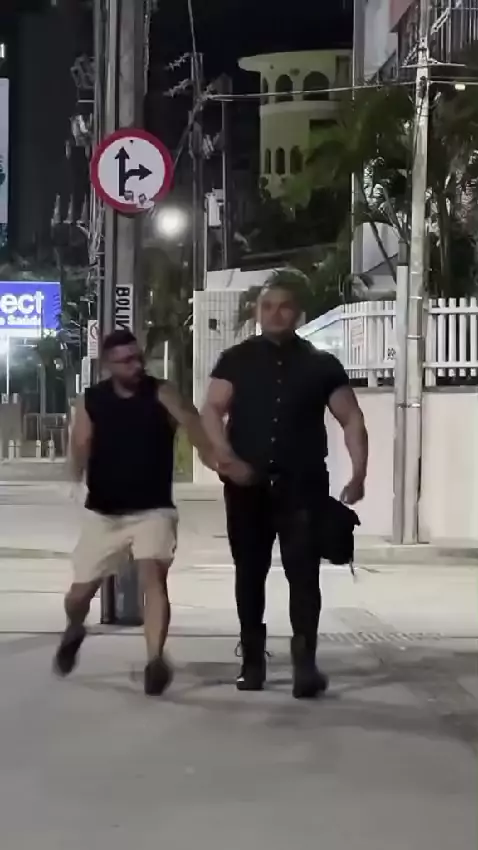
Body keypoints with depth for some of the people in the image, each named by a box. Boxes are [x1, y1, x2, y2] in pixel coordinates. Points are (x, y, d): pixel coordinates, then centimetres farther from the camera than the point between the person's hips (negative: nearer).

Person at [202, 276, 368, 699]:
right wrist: (226, 456, -20)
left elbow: (351, 419, 6)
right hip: (248, 485, 1)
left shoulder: (321, 364, 6)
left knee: (303, 572, -8)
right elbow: (212, 410, -3)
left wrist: (358, 474, -6)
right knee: (250, 573, 7)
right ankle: (252, 660, 17)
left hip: (303, 485, -1)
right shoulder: (237, 360, 6)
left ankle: (305, 662, -9)